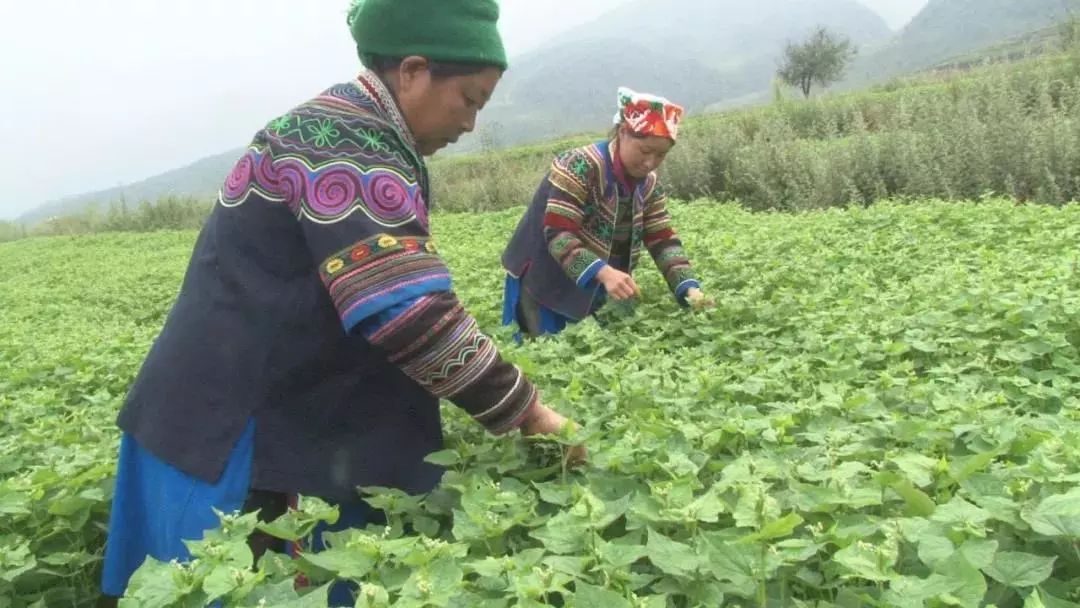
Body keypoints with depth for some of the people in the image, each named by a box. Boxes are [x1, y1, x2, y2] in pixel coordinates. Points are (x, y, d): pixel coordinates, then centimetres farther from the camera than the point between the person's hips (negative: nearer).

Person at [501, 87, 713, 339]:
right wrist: (603, 272, -42)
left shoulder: (649, 185, -1)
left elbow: (663, 241, -2)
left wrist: (689, 287, -19)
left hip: (592, 293, 7)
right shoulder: (580, 167, -22)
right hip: (545, 285, -6)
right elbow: (557, 234, -29)